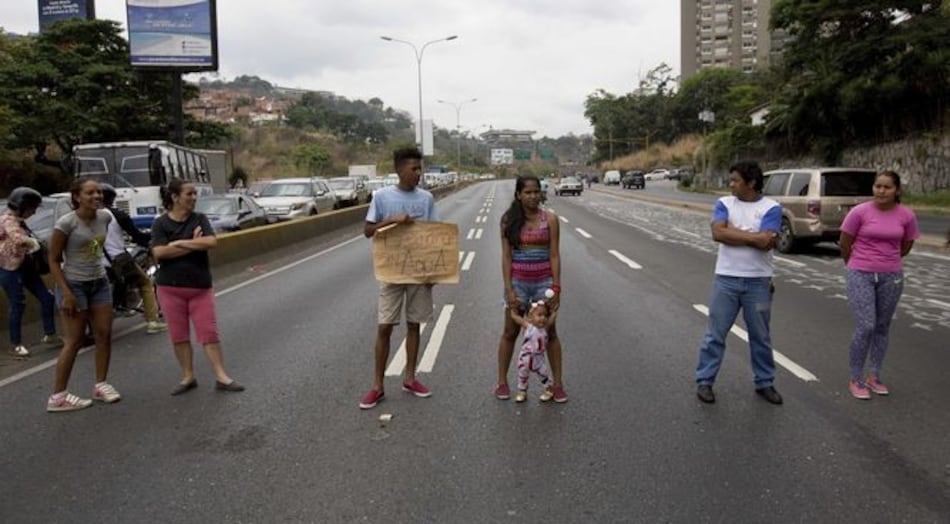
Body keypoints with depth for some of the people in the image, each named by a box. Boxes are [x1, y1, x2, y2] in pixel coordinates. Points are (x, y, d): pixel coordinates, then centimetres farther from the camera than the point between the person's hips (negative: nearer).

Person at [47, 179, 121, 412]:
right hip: (74, 285, -6)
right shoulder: (66, 223, -17)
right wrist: (66, 292, -19)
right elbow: (53, 260, -13)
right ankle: (57, 396, 6)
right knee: (75, 341, -3)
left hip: (100, 282, 6)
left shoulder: (105, 217, 0)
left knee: (104, 335, 6)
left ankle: (100, 385, 19)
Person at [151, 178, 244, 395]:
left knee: (209, 332, 1)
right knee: (179, 335, 7)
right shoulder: (161, 223, -3)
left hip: (200, 286, 0)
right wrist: (194, 244, -13)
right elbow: (159, 253, -15)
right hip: (170, 288, 0)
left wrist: (180, 243, -14)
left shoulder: (200, 219, 1)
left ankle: (221, 377, 5)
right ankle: (188, 377, 19)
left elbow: (211, 242, -15)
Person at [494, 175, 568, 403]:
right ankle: (502, 381, 21)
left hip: (544, 281, 0)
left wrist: (556, 287, -9)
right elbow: (506, 256, -5)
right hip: (518, 281, 0)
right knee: (510, 332, 9)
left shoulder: (549, 219, -3)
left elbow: (554, 255, -3)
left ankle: (557, 382, 18)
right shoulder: (509, 220, -3)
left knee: (550, 332, 7)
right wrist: (509, 289, -10)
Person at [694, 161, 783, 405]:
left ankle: (765, 383, 27)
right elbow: (718, 233, -14)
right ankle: (704, 381, 15)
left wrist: (732, 232, -10)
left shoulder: (771, 208, -4)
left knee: (760, 336, 12)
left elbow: (765, 242, -17)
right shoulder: (724, 204, 2)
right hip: (726, 279, 1)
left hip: (758, 282, -1)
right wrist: (753, 236, -12)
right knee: (715, 334, 5)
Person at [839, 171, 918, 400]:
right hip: (861, 275, -3)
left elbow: (906, 245, 14)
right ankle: (856, 380, 5)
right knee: (865, 327, -9)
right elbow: (845, 244, 0)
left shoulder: (907, 215, -3)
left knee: (882, 328, 12)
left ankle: (874, 377, 26)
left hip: (892, 277, 3)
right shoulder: (860, 212, -11)